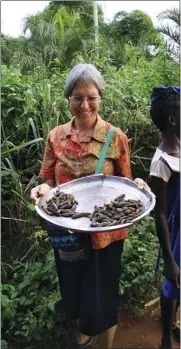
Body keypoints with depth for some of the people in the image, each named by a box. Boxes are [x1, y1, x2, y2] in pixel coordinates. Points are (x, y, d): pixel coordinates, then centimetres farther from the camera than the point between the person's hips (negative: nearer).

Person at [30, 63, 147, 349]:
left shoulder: (116, 138, -10)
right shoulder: (55, 137, -2)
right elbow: (51, 182, 4)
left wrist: (136, 186, -24)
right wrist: (43, 189, -18)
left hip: (105, 234, -3)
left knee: (102, 300, 11)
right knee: (73, 293, 24)